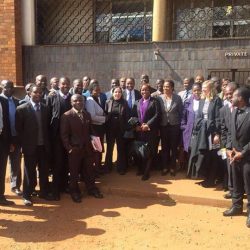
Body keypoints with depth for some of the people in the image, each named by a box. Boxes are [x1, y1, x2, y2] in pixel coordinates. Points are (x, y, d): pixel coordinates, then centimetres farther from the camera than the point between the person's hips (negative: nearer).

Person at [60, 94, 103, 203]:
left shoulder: (87, 115, 9)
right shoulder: (66, 116, -9)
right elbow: (64, 134, -9)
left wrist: (91, 143, 4)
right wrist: (69, 148, -15)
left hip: (87, 148, 5)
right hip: (74, 149, -4)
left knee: (89, 170, 14)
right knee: (74, 172, 9)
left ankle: (92, 189, 30)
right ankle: (74, 192, 26)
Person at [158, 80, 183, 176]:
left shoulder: (178, 98, -4)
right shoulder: (160, 98, -1)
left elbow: (181, 112, 0)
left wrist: (180, 125, -2)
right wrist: (158, 124, -3)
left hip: (174, 126, -1)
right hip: (163, 126, 1)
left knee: (174, 147, 8)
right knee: (164, 147, 8)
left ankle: (173, 167, 20)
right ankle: (165, 167, 20)